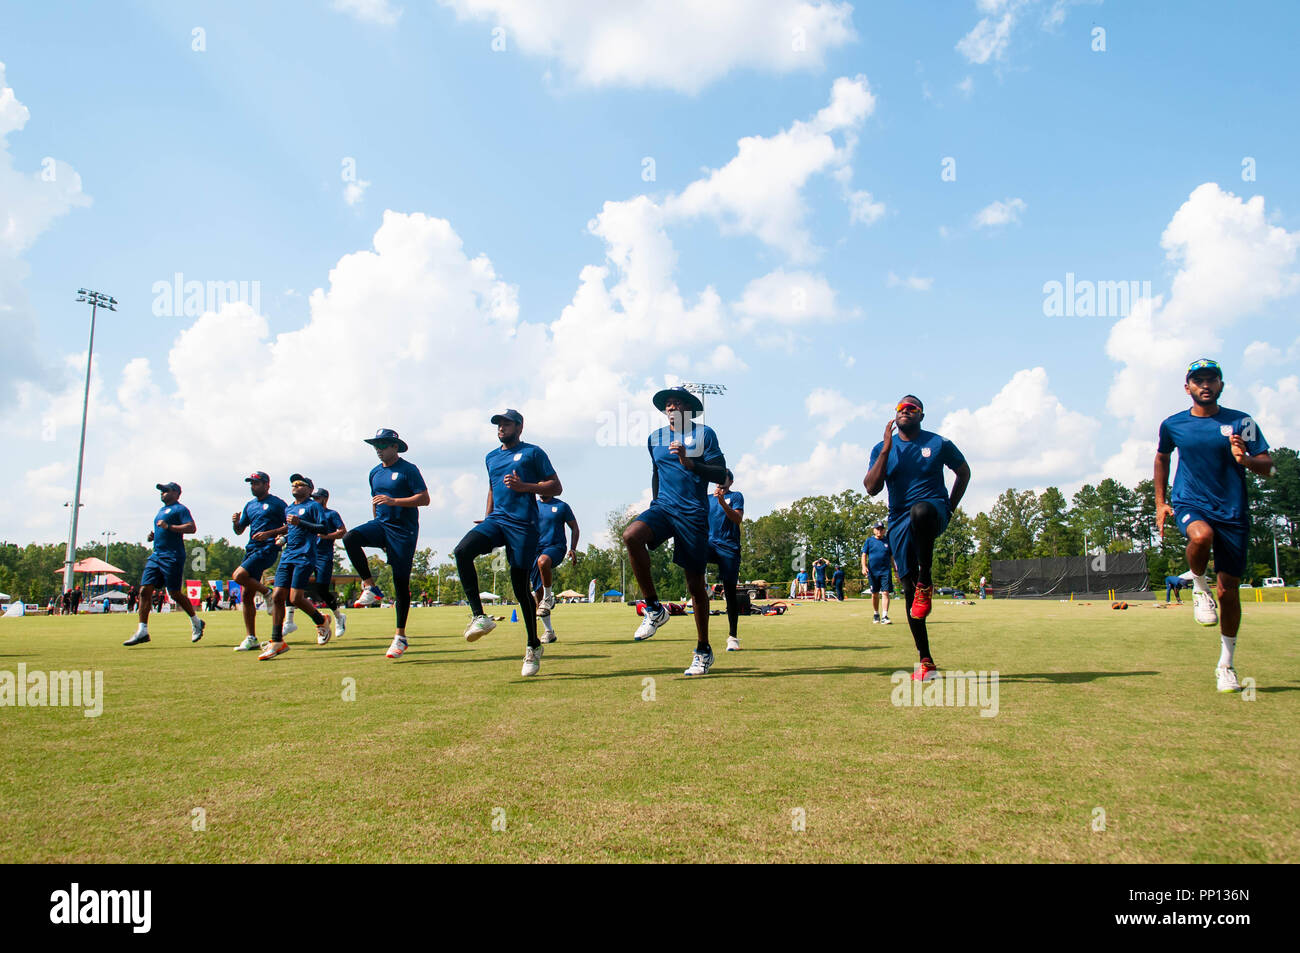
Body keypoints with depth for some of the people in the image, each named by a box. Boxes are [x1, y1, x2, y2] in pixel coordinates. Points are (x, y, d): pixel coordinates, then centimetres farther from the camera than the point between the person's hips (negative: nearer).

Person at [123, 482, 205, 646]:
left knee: (175, 593, -5)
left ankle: (196, 623, 13)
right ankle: (142, 631, -2)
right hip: (156, 556, 9)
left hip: (173, 557, -9)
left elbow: (191, 527, -18)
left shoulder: (179, 509, -4)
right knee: (145, 590, -2)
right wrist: (152, 536, 13)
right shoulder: (161, 511, 24)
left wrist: (168, 526, -23)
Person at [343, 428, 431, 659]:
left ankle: (400, 636, 5)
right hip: (381, 524, 6)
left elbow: (424, 499, -14)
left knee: (401, 582, -4)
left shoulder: (408, 469, -7)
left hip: (404, 530, -6)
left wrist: (394, 501, -22)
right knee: (350, 538, -25)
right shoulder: (375, 473, 14)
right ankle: (371, 588, -14)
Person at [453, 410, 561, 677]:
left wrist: (524, 487, -14)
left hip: (523, 523, -5)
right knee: (462, 551, -24)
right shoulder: (491, 457, 22)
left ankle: (533, 646, 12)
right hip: (496, 520, 5)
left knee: (520, 586, -4)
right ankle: (479, 617, -23)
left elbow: (556, 487, 0)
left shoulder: (533, 453, 4)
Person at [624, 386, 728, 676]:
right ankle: (653, 608, -16)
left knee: (695, 583, 1)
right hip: (663, 508, 3)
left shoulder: (704, 434, 0)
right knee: (631, 535, -29)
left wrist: (689, 463, -19)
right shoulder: (655, 438, 15)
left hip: (694, 514, -3)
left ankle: (703, 650, 16)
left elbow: (720, 474, -6)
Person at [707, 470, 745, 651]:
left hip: (729, 546, -3)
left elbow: (738, 519, -9)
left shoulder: (736, 496, 7)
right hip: (710, 543, 3)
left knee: (730, 590, -4)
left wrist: (722, 502, -22)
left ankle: (733, 636, 3)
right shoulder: (708, 498, 21)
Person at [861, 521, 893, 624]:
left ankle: (885, 617, -15)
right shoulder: (869, 540, 7)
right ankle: (876, 615, 25)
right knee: (874, 594, 9)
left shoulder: (887, 541, 10)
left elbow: (891, 557, 15)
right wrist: (864, 566, -11)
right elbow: (864, 554, 3)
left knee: (885, 593, -11)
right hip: (873, 571, 0)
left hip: (885, 571, 0)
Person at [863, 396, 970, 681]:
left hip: (933, 511, -3)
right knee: (908, 589, -1)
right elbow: (871, 487, -5)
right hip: (900, 522, 3)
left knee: (920, 510, -42)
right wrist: (886, 449, -10)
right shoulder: (882, 449, 8)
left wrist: (950, 508, 9)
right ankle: (926, 662, 6)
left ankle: (926, 583, -26)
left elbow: (963, 471, 19)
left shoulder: (939, 444, 5)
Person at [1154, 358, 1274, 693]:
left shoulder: (1241, 423, 2)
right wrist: (1160, 502, 17)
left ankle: (1226, 665, 19)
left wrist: (1246, 459, -22)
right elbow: (1162, 458, 22)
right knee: (1201, 535, -38)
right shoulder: (1173, 425, 5)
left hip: (1233, 511, 1)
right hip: (1190, 503, 0)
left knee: (1229, 589, 2)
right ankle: (1199, 587, -6)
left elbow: (1268, 467, 1)